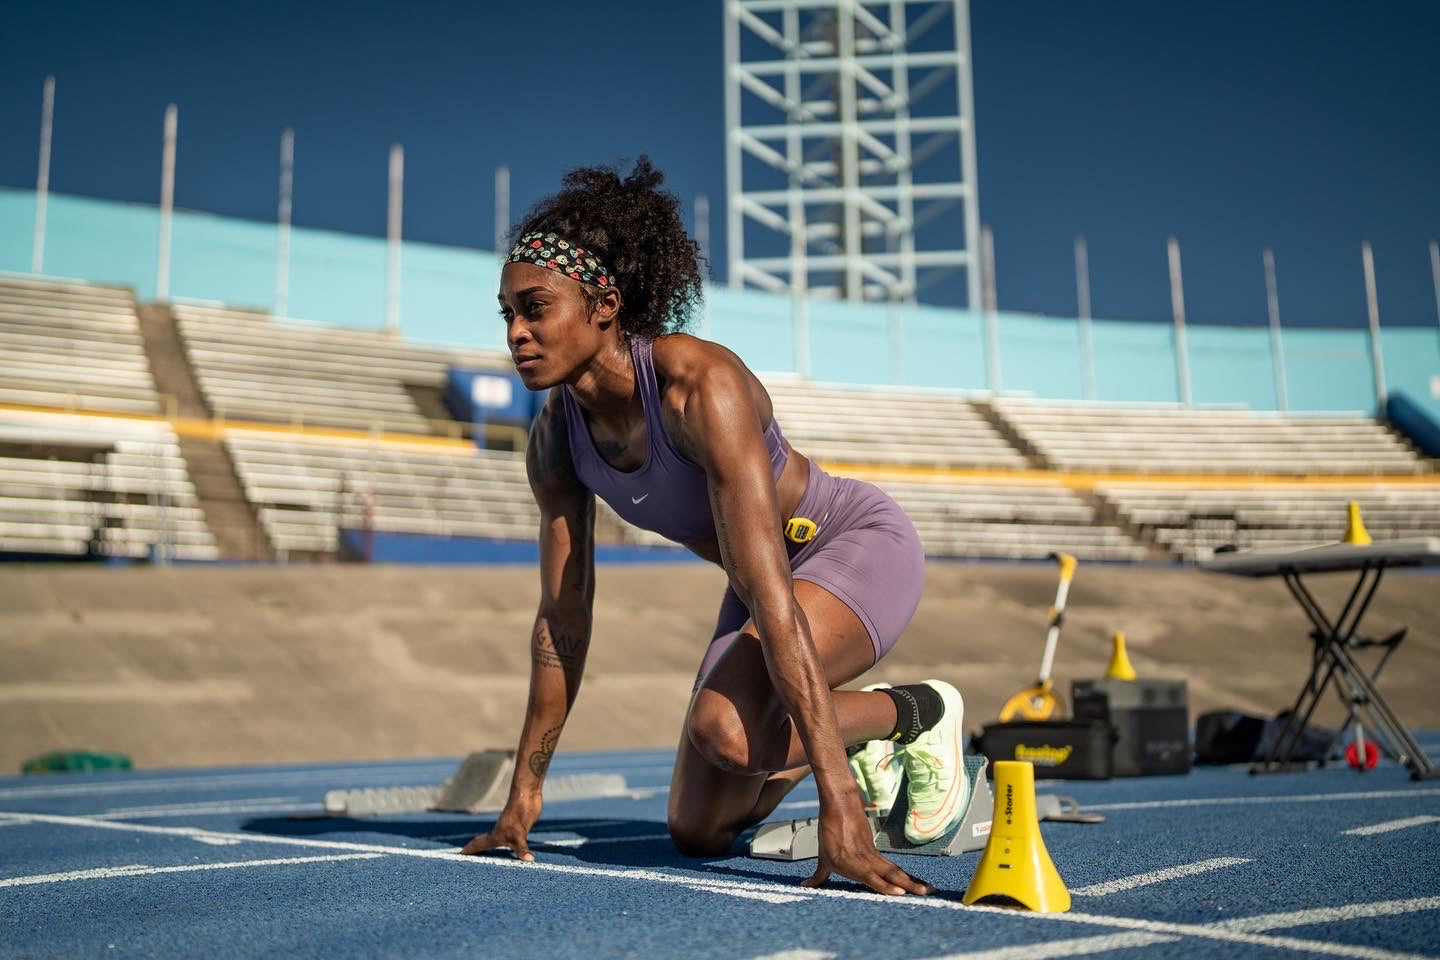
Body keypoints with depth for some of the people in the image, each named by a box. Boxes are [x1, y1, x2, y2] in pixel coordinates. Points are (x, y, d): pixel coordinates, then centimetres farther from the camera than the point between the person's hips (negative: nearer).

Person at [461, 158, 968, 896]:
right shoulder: (556, 437, -12)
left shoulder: (702, 386, -34)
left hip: (861, 546, -7)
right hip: (769, 574, 7)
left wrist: (839, 804, -41)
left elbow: (771, 595, -40)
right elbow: (562, 617, -4)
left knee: (725, 727, -33)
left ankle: (916, 711, -5)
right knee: (697, 834, 4)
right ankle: (851, 723, 28)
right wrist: (524, 793, 0)